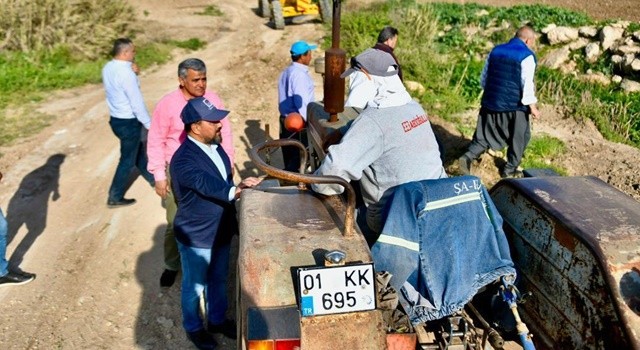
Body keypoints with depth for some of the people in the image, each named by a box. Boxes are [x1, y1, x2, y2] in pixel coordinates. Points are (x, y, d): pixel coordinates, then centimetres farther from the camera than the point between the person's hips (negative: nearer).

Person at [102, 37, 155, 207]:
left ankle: (152, 178, 45)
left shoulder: (108, 68, 2)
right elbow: (137, 102, -22)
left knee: (138, 151, 25)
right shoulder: (126, 73, -25)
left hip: (116, 118, 9)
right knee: (128, 159, 5)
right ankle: (115, 197, 14)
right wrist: (148, 124, -11)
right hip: (129, 122, -9)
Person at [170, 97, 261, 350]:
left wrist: (235, 210, 15)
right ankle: (193, 328, 39)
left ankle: (216, 320, 46)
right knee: (195, 286, 15)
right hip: (197, 237, -7)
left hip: (221, 231, 7)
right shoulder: (184, 160, -27)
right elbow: (208, 186, -41)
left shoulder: (214, 146, -1)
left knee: (218, 280, 24)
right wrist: (235, 191, -56)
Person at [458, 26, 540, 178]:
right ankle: (509, 170, 20)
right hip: (514, 106, -5)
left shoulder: (495, 51, 10)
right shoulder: (527, 56, -9)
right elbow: (527, 84, -14)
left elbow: (483, 78, 13)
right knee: (519, 137, 13)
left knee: (485, 134, 13)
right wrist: (532, 107, -9)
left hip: (490, 102, 5)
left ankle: (468, 157, -8)